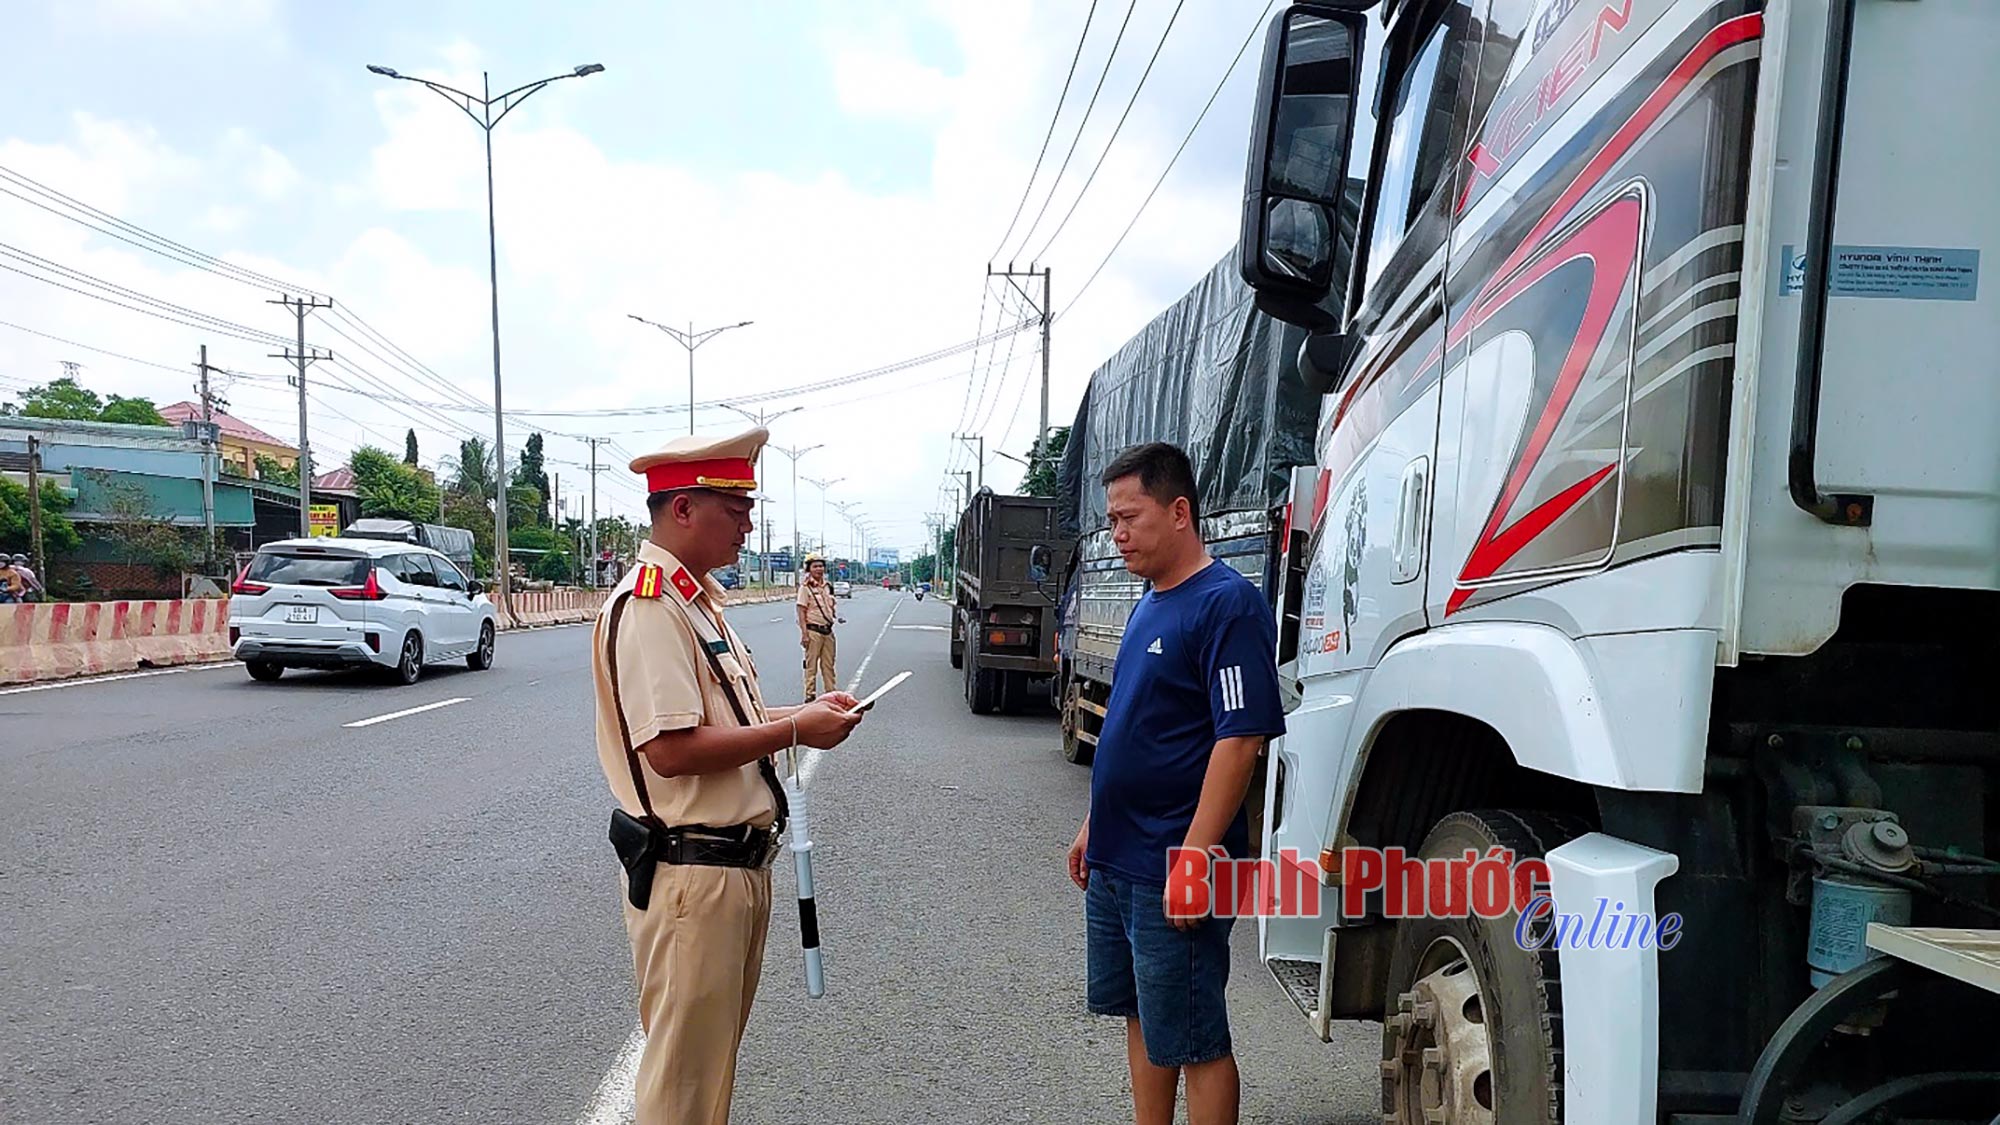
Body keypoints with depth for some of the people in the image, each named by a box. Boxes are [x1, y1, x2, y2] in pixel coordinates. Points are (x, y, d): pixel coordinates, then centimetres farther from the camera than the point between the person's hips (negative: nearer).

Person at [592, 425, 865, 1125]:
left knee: (716, 1052, 23)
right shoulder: (648, 606, -20)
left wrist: (802, 712, 6)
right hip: (691, 874, -10)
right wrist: (794, 730, -19)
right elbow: (672, 749, -27)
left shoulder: (698, 600, 13)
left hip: (738, 863, 10)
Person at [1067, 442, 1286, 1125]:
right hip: (1116, 863, 9)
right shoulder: (1149, 606, 12)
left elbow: (1241, 738, -22)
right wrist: (1094, 827, 18)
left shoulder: (1227, 603, -16)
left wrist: (1193, 855, -25)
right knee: (1141, 1017, 19)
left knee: (1195, 1042, 4)